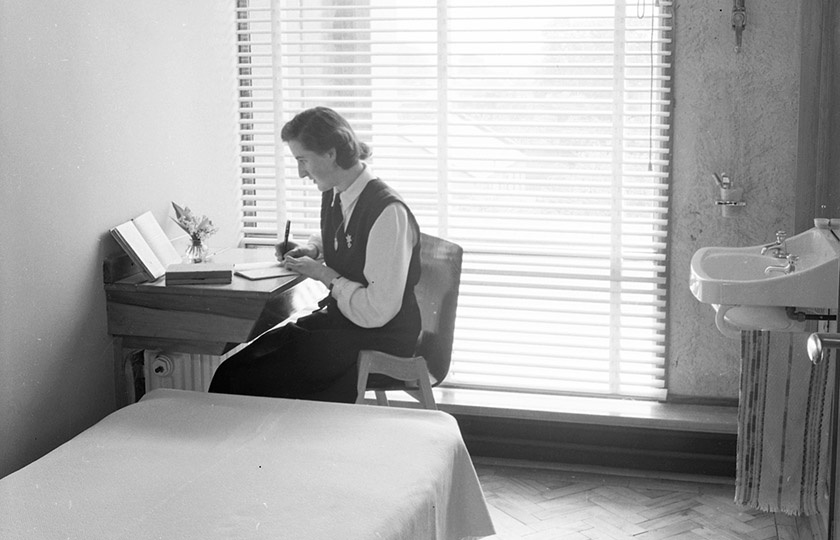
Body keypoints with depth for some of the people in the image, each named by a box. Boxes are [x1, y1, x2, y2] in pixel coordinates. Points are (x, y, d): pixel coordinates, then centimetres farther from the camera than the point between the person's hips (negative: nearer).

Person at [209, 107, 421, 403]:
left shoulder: (387, 212, -22)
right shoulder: (333, 195, 6)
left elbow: (378, 311, -24)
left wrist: (324, 274, -13)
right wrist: (310, 250, 10)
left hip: (380, 343, -8)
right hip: (336, 319, 9)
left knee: (245, 381, -17)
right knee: (234, 364, -8)